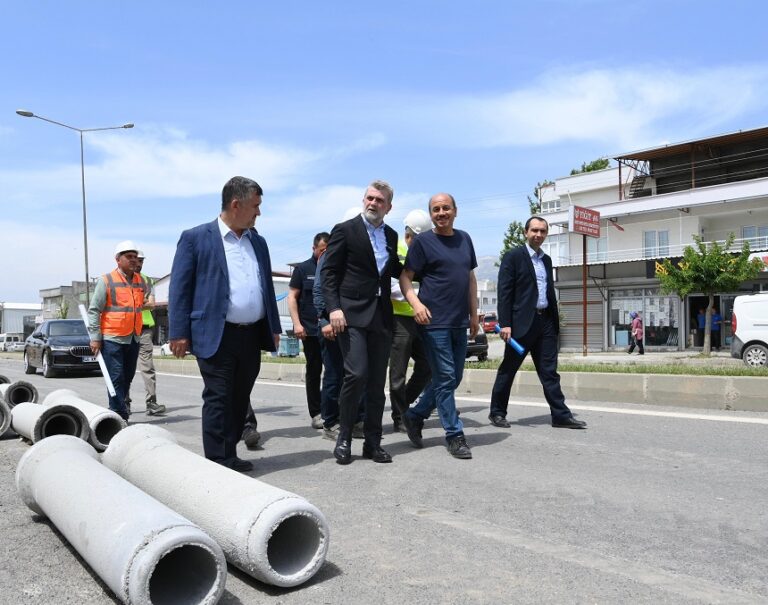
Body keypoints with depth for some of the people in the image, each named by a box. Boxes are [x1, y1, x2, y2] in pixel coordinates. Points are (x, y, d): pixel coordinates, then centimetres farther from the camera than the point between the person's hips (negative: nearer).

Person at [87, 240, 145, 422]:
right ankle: (119, 415, -1)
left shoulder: (140, 281, 10)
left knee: (127, 377, 12)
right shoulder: (107, 280, -5)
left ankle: (118, 410, 26)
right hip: (112, 338, -6)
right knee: (116, 378, -5)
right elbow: (94, 310, -6)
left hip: (134, 338, 6)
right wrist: (95, 337, -11)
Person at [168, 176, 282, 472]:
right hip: (216, 337, -6)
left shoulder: (258, 242, 15)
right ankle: (217, 463, 7)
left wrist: (274, 327, 15)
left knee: (240, 400, 13)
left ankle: (230, 456, 25)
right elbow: (179, 287, -5)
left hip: (253, 336, 6)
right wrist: (178, 333, -10)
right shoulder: (195, 238, -3)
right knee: (218, 401, -2)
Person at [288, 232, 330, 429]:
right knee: (314, 371, 6)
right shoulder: (303, 269, 4)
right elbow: (292, 297, 3)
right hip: (311, 330, -1)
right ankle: (316, 413, 15)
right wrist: (297, 324, -7)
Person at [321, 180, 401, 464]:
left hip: (381, 316, 5)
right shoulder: (345, 230, 0)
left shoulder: (391, 235, 16)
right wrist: (333, 307, -16)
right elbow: (329, 272, -4)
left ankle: (372, 442, 16)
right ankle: (344, 437, 5)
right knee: (357, 374, -14)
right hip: (352, 313, -5)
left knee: (377, 382, 6)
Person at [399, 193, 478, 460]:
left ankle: (415, 415, 28)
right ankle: (455, 435, 9)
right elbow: (405, 277, -5)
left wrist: (474, 313, 14)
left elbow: (471, 278, 18)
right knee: (445, 378, -3)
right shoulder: (422, 241, -3)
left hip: (460, 322, 7)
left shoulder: (464, 239, 13)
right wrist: (416, 303, -22)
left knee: (454, 378, 12)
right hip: (435, 321, -6)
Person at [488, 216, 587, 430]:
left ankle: (561, 415, 9)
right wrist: (505, 324, -17)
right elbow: (504, 292, -10)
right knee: (508, 369, 4)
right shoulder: (513, 256, -4)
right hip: (522, 322, -6)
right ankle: (497, 412, 16)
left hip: (545, 321, 6)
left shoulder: (547, 260, 17)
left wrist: (555, 321, 15)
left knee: (549, 371, 7)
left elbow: (550, 292, 20)